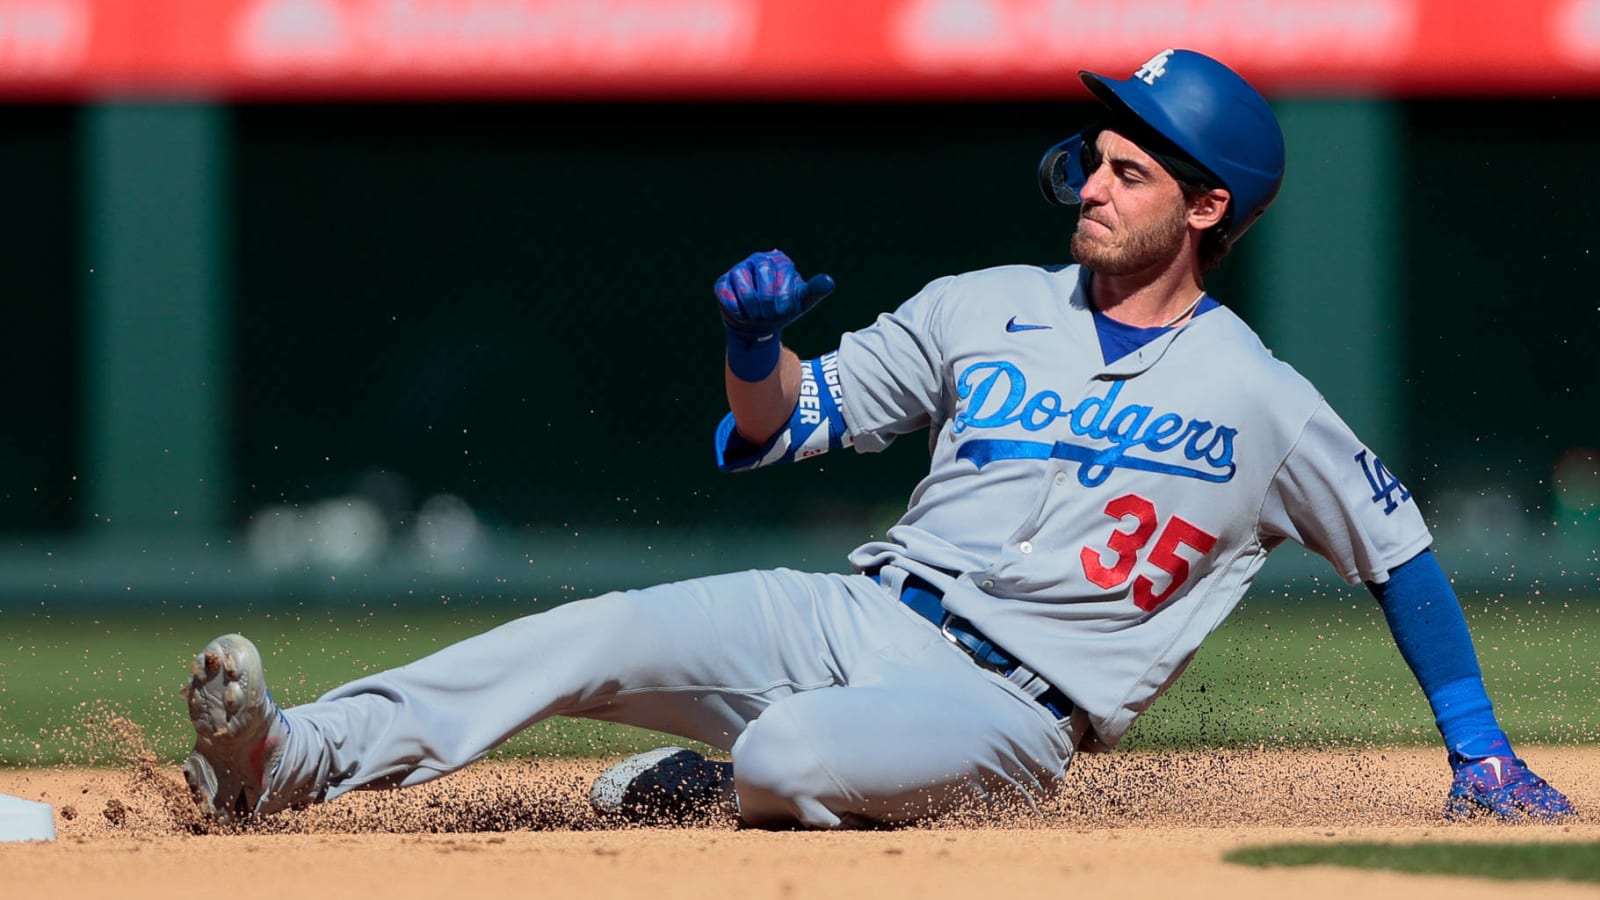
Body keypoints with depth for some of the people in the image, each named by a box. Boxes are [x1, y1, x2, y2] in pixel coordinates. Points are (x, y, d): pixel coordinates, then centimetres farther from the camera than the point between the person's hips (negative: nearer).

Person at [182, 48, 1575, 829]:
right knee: (598, 636, -21)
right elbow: (788, 423, 16)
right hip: (857, 617, 4)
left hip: (1010, 712, -4)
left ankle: (696, 790, -2)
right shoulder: (987, 311, 14)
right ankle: (289, 762, -32)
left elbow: (1401, 549, 11)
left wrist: (1481, 753, 8)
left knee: (793, 754, -36)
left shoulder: (1265, 405, 2)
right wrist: (759, 343, -7)